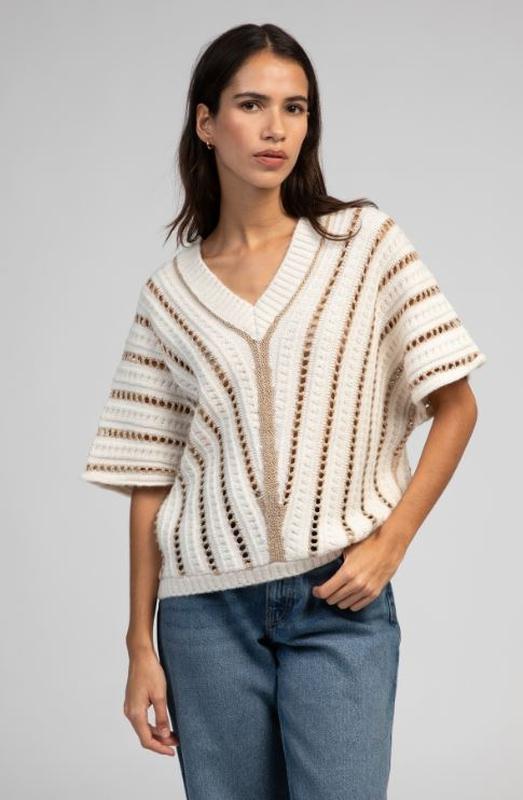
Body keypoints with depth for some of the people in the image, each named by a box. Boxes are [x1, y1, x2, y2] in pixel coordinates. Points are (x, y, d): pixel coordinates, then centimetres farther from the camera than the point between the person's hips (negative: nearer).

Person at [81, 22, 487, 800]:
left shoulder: (366, 242, 2)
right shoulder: (169, 294, 6)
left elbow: (457, 407, 2)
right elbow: (149, 481, 7)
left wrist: (390, 542, -8)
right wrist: (141, 646, 4)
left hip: (340, 598, -1)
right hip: (207, 607, 2)